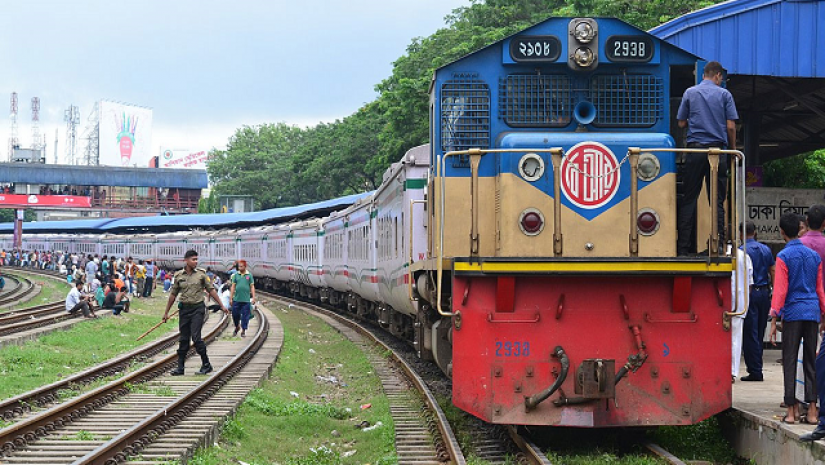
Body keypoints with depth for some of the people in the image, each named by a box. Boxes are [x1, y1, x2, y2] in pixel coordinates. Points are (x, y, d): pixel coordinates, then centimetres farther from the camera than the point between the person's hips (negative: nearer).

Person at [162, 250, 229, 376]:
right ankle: (180, 367, 12)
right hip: (184, 309, 3)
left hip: (198, 308, -3)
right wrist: (166, 312, 14)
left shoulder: (201, 274, 0)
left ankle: (206, 364, 0)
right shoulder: (179, 276, 4)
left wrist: (222, 306, 3)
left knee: (195, 336, -12)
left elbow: (211, 290, 5)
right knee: (183, 339, 6)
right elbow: (173, 294, 11)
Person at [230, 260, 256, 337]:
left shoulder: (249, 275, 4)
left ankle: (243, 331, 10)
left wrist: (253, 297, -2)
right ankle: (237, 326, 29)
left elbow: (252, 287, 4)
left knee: (245, 315, 0)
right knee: (235, 314, 5)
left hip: (246, 300, -1)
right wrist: (230, 298, 2)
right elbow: (233, 287, 6)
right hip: (236, 299, 1)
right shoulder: (235, 275, 6)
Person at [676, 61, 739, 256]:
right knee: (717, 200, 3)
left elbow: (681, 123, 9)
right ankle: (717, 244, -1)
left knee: (688, 199, 4)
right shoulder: (724, 94, 3)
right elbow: (731, 126, -1)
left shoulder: (690, 93, 7)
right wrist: (733, 149, 11)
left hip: (695, 149, 1)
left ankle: (683, 247, 0)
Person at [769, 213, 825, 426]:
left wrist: (774, 319, -10)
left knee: (789, 362, 0)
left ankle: (791, 410, -2)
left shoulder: (783, 256, -6)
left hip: (792, 312, -4)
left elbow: (780, 289, -11)